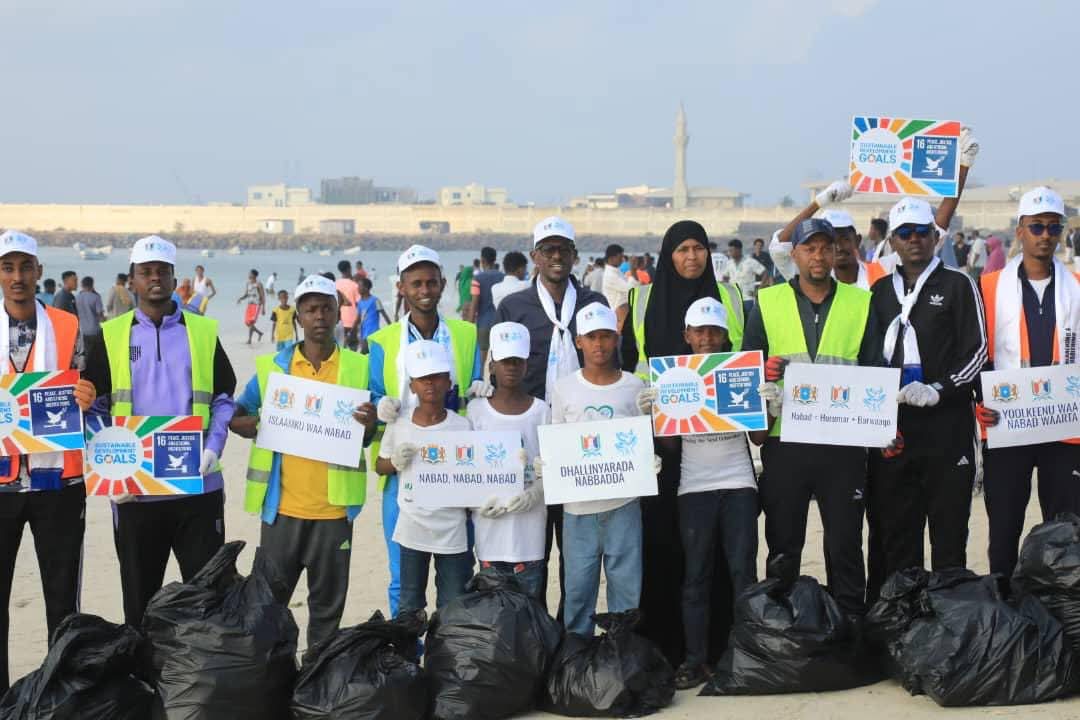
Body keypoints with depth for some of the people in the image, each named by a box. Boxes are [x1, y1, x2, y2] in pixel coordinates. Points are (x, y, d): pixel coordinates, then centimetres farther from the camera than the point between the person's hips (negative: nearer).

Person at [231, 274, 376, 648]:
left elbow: (369, 436, 7)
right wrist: (263, 425, -15)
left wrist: (369, 424, -17)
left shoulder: (359, 368, 3)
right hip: (282, 506, 0)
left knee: (328, 603, 9)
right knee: (269, 598, 8)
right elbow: (235, 419, 7)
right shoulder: (272, 366, 4)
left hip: (333, 508, 0)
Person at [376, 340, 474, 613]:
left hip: (452, 532, -1)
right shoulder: (399, 423, -3)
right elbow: (380, 466, 9)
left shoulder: (462, 426, -7)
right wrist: (395, 463, -11)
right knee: (409, 609, 13)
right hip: (411, 530, 1)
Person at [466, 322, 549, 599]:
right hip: (490, 521, 0)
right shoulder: (476, 409, 3)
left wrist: (535, 492, -14)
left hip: (530, 521, 0)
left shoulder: (541, 411, 3)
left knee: (529, 596, 2)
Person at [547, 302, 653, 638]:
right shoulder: (564, 388, 4)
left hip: (623, 502, 0)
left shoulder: (634, 387, 3)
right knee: (578, 585, 5)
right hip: (578, 505, 0)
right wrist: (544, 466, -9)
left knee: (626, 583, 3)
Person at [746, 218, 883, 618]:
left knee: (845, 544, 6)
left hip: (843, 442, 0)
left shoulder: (861, 303, 8)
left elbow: (874, 370, 9)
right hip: (785, 441, 0)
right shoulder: (768, 302, 7)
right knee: (783, 547, 8)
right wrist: (763, 371, -13)